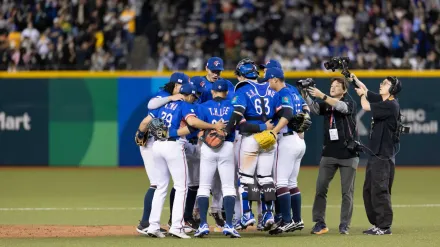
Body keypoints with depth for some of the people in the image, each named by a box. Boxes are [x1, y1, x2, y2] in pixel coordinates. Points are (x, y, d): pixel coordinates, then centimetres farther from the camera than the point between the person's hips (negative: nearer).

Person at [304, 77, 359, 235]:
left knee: (347, 191, 0)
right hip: (329, 153, 4)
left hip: (348, 154, -4)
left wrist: (321, 96, -32)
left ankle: (344, 225, 5)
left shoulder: (350, 103, -1)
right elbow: (314, 108, -8)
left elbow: (342, 107, -23)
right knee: (320, 188, -3)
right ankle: (319, 223, 3)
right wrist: (306, 95, -25)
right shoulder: (326, 105, 10)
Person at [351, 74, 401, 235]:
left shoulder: (391, 105, -15)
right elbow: (365, 90, 23)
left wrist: (362, 94, 3)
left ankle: (384, 226, -7)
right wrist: (354, 78, 10)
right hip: (375, 154, 10)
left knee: (380, 190, -10)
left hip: (384, 155, -10)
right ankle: (377, 224, 19)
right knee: (369, 190, 13)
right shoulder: (381, 100, 12)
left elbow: (366, 107, -16)